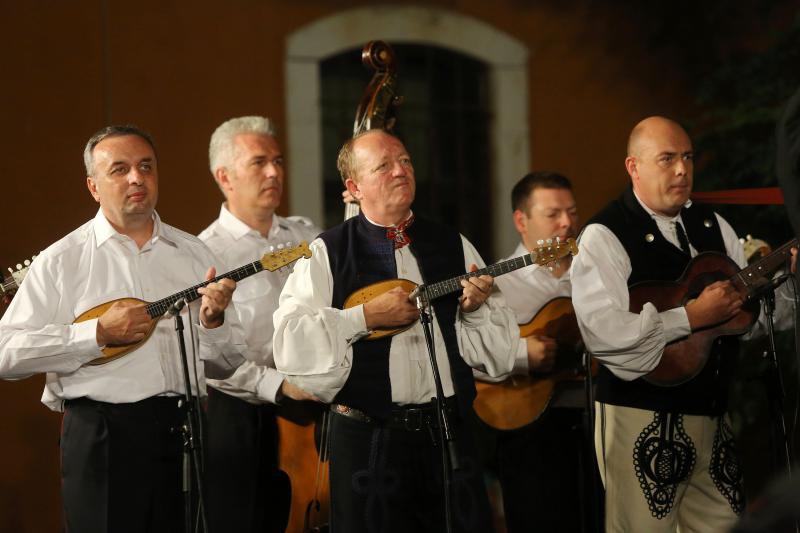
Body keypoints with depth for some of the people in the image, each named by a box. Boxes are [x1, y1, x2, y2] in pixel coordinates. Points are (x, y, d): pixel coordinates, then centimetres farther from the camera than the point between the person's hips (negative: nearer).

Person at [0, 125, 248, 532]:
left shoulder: (194, 254, 11)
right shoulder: (61, 261, 0)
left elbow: (228, 364, 12)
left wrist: (212, 322, -8)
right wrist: (98, 334, -14)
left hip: (183, 432, 3)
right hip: (100, 435, -3)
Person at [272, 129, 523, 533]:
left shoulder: (453, 246, 10)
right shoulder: (326, 254, -1)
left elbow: (503, 351, 10)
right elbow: (289, 343, -13)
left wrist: (476, 309, -9)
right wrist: (366, 316, -16)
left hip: (449, 436, 3)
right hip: (368, 441, -3)